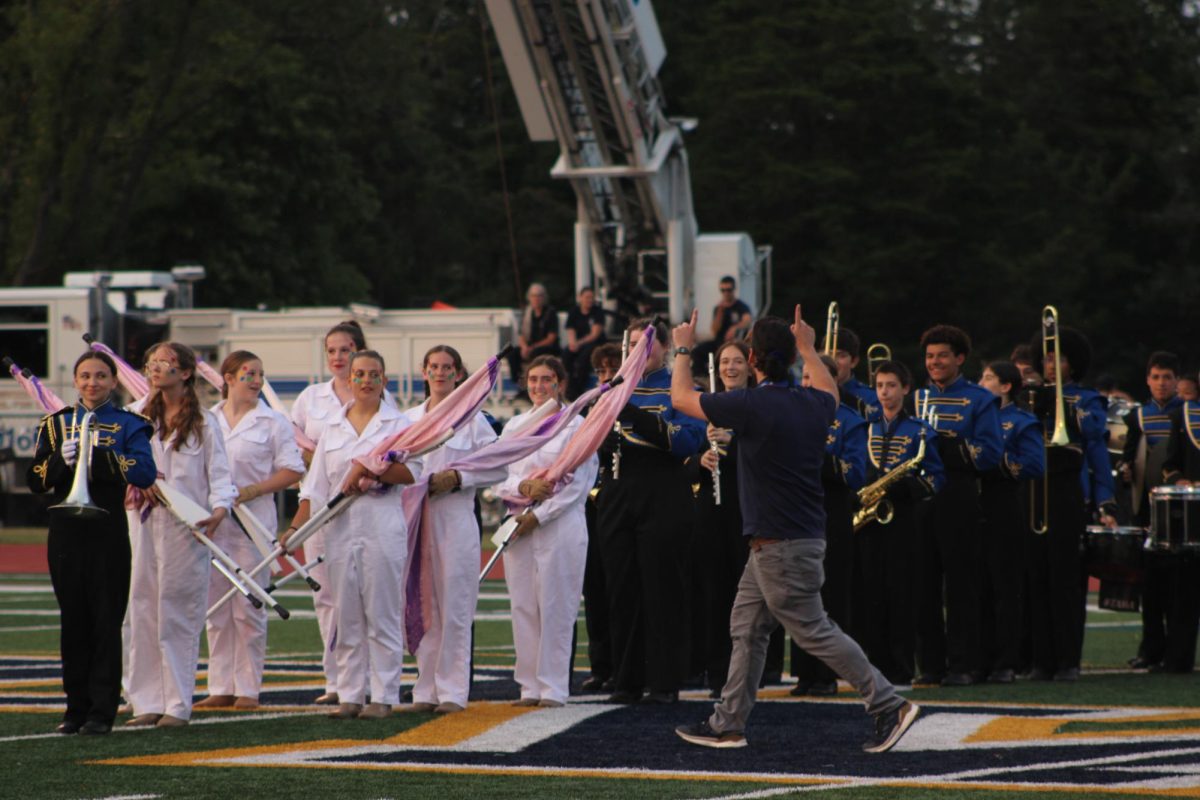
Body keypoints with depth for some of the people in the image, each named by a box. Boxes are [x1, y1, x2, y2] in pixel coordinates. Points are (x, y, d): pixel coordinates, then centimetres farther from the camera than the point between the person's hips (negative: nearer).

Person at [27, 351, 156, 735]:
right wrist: (62, 460, -15)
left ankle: (102, 710, -3)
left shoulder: (129, 425, 4)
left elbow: (145, 473, -12)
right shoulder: (56, 423, 12)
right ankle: (77, 706, 11)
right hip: (66, 533, 3)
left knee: (106, 623, -4)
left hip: (108, 534, -3)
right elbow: (35, 480, 4)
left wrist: (96, 455, -20)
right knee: (73, 621, 5)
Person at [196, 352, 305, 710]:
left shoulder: (273, 422, 1)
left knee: (249, 608, -3)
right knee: (216, 606, 5)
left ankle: (248, 688, 3)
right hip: (211, 520, 4)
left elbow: (292, 470, -3)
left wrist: (252, 490, -14)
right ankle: (221, 687, 11)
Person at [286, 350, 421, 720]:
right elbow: (316, 486, 12)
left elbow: (412, 471, -8)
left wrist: (366, 468, -16)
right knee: (346, 616, 4)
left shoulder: (399, 423, 5)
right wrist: (295, 528, 4)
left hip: (383, 528, -4)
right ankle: (350, 695, 9)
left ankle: (383, 696, 1)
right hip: (340, 528, 4)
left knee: (383, 615, -3)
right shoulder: (333, 427, 14)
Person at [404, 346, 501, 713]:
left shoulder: (472, 418, 2)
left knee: (454, 607, -5)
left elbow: (498, 468, 0)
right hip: (417, 516, 4)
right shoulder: (409, 418, 13)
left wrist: (458, 478, -11)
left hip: (455, 519, -4)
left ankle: (452, 691, -3)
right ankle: (426, 688, 9)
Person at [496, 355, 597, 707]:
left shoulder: (577, 425, 0)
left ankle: (553, 688, -2)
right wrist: (523, 487, -12)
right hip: (519, 525, 4)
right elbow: (500, 478, 10)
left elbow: (578, 483, -6)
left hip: (560, 524, -4)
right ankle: (530, 686, 7)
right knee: (523, 605, 2)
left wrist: (539, 515, -11)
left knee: (556, 606, -5)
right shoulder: (515, 425, 14)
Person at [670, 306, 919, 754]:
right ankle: (728, 724, 17)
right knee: (746, 628, 13)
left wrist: (683, 349, 11)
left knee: (813, 632, -5)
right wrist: (808, 348, 43)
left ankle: (888, 705, -5)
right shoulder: (813, 404, 4)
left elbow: (681, 398, -5)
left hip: (780, 544, -9)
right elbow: (830, 392, 32)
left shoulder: (751, 406, -19)